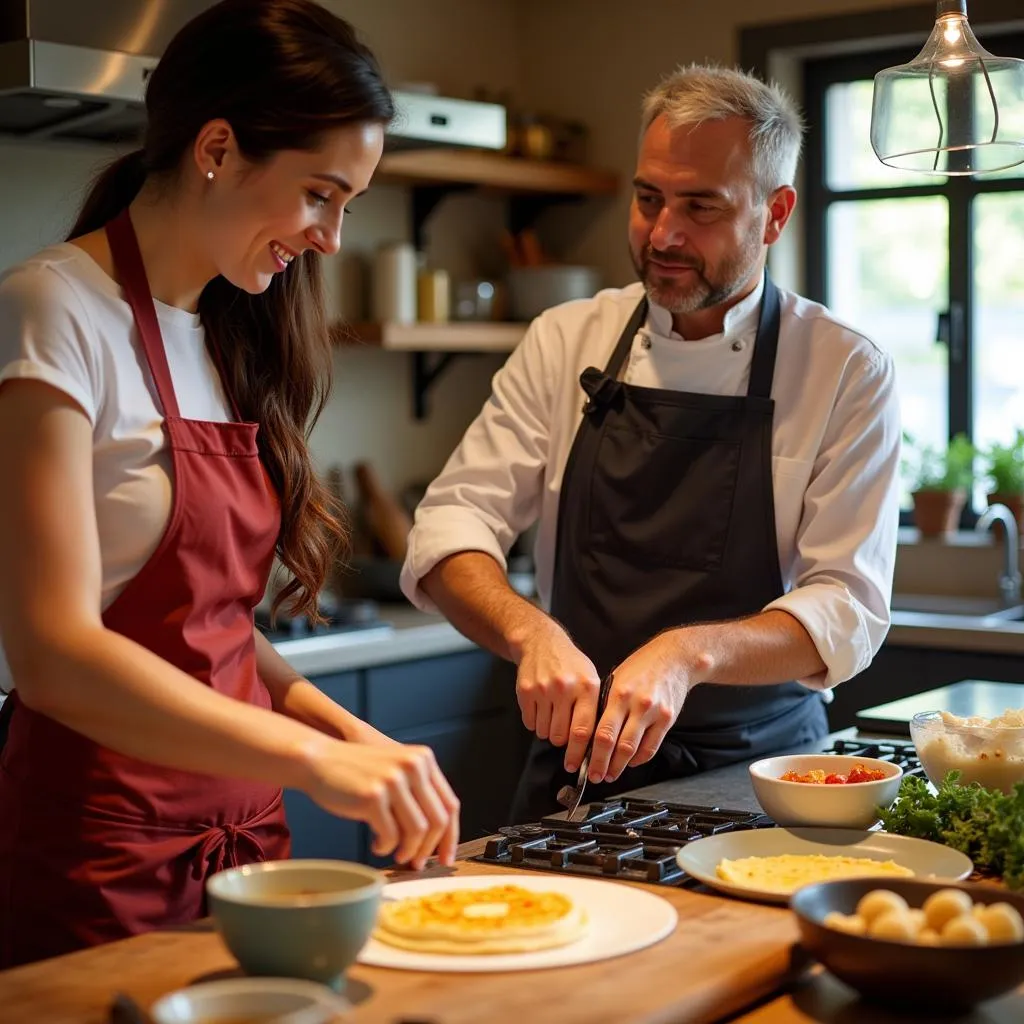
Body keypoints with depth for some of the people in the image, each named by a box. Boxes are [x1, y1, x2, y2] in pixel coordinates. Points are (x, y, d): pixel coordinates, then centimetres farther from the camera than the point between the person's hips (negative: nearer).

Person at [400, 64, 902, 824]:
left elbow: (847, 607, -9)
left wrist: (687, 654, -27)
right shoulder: (566, 341, 4)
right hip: (580, 764, 2)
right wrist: (533, 632, -23)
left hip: (757, 769, -1)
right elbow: (450, 528, -3)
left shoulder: (848, 373, -3)